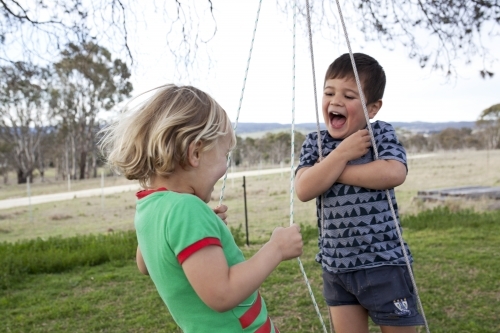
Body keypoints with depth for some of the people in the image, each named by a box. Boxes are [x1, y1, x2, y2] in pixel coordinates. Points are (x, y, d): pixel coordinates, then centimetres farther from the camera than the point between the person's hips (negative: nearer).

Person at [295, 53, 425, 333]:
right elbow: (304, 190, -11)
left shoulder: (381, 133, -6)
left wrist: (330, 169, -17)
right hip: (335, 268, 3)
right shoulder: (314, 142, 1)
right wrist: (342, 154, -19)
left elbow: (394, 174, -24)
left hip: (383, 265, -3)